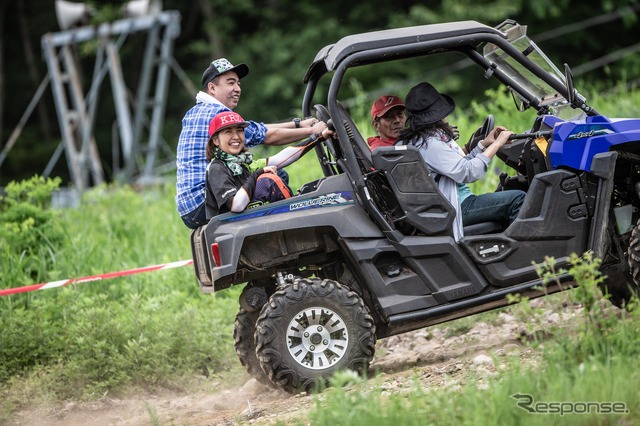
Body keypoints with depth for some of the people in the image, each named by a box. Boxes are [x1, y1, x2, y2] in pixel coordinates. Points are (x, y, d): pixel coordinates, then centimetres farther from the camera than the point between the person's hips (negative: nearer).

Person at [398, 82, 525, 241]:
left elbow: (459, 166, 21)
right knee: (517, 199, -21)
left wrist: (484, 144, 15)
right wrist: (497, 144, -10)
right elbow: (469, 173, -20)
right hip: (458, 208, -11)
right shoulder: (430, 143, -18)